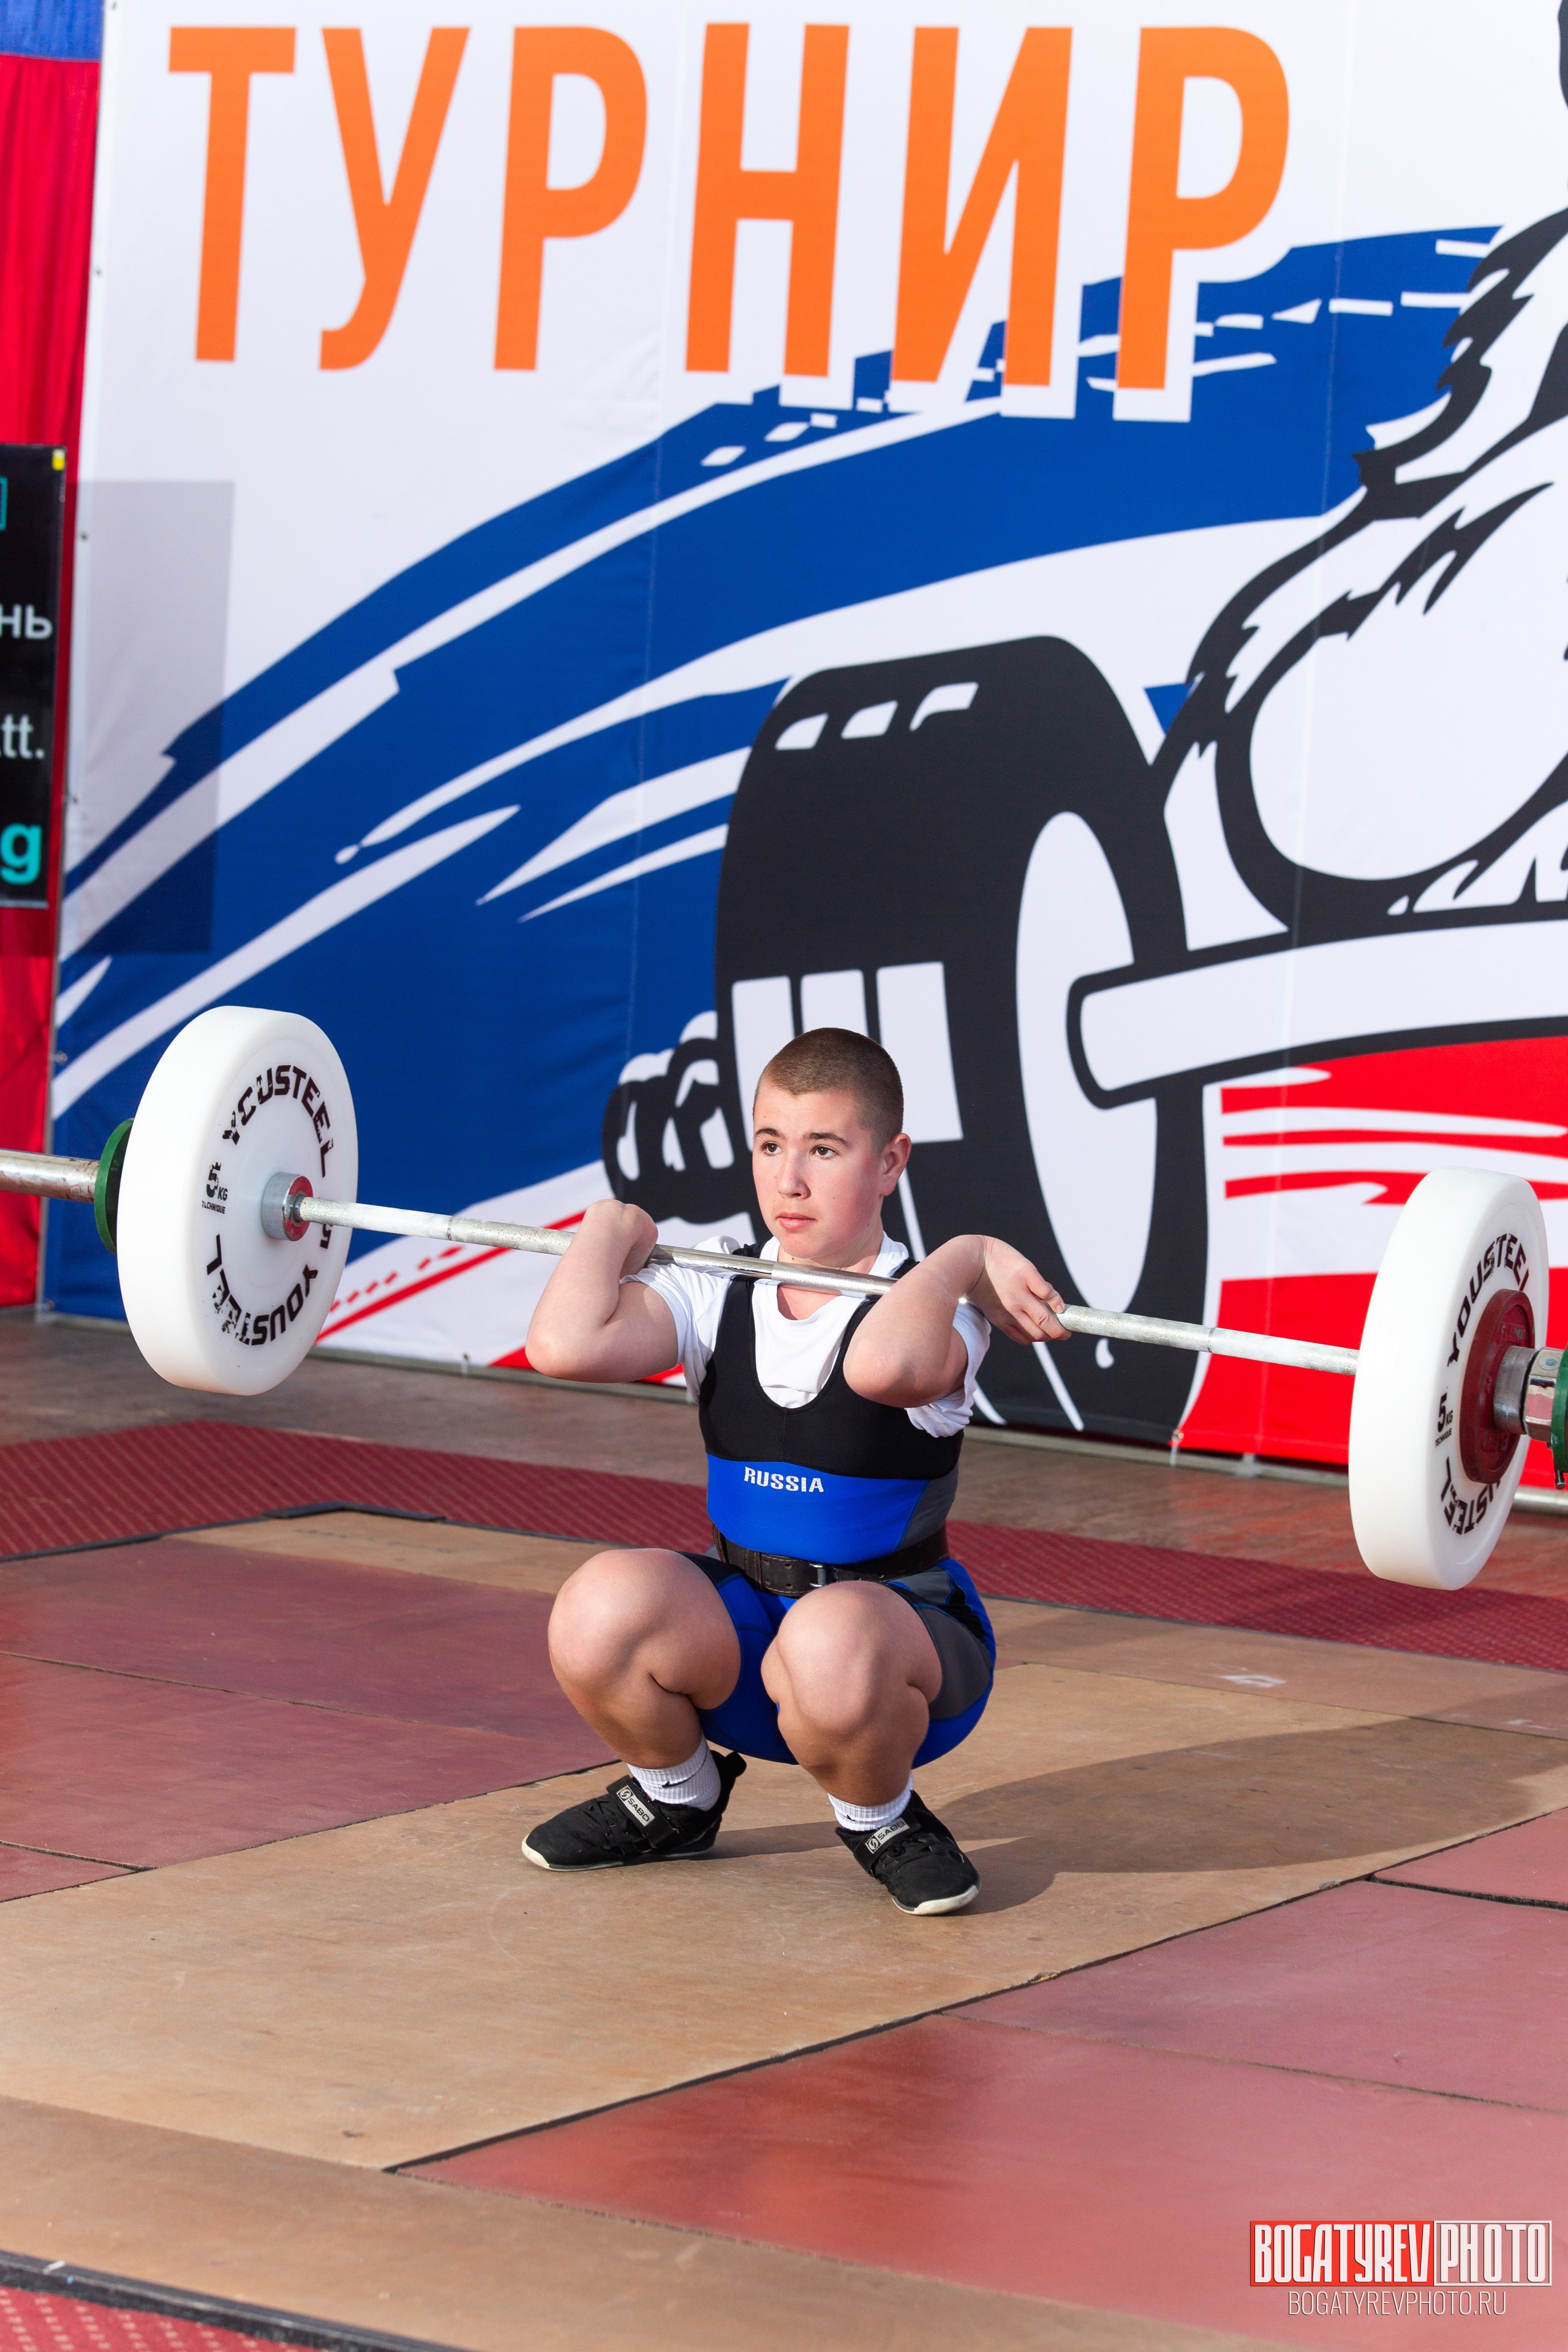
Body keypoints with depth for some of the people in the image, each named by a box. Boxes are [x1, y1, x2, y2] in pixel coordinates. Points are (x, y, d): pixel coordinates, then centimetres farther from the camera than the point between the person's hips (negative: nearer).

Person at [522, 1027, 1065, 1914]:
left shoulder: (931, 1308, -14)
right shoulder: (715, 1296, -1)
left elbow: (883, 1363, -43)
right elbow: (565, 1345, -22)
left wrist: (965, 1258, -29)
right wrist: (612, 1228, -7)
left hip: (901, 1631, -4)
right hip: (741, 1625, 4)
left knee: (830, 1647, -40)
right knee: (601, 1610, -27)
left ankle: (881, 1817, -4)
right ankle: (677, 1796, 7)